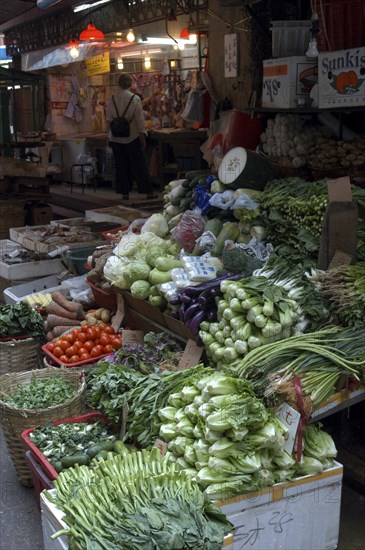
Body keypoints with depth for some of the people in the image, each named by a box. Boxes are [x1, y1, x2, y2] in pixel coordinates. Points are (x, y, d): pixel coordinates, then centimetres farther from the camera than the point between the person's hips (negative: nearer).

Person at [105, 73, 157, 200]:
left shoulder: (112, 99, -1)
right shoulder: (135, 99, -9)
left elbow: (108, 120, 3)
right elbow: (139, 120, -8)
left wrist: (109, 137, 12)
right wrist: (143, 137, -1)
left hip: (116, 138, 2)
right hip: (132, 137, -2)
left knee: (121, 166, 10)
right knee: (139, 166, 4)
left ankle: (124, 192, 12)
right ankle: (148, 192, 8)